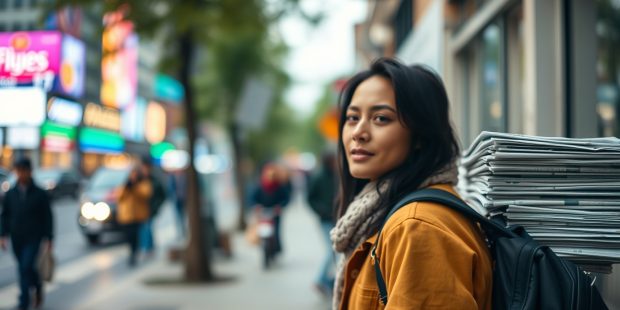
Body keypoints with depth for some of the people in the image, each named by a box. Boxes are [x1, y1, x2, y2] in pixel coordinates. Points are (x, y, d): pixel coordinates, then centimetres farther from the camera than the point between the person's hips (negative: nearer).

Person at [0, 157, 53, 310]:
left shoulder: (40, 194, -3)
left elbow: (47, 217, -1)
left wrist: (48, 238, -5)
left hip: (33, 238, -4)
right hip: (16, 239, 4)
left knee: (26, 267, -14)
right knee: (23, 268, 11)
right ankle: (37, 286, 38)